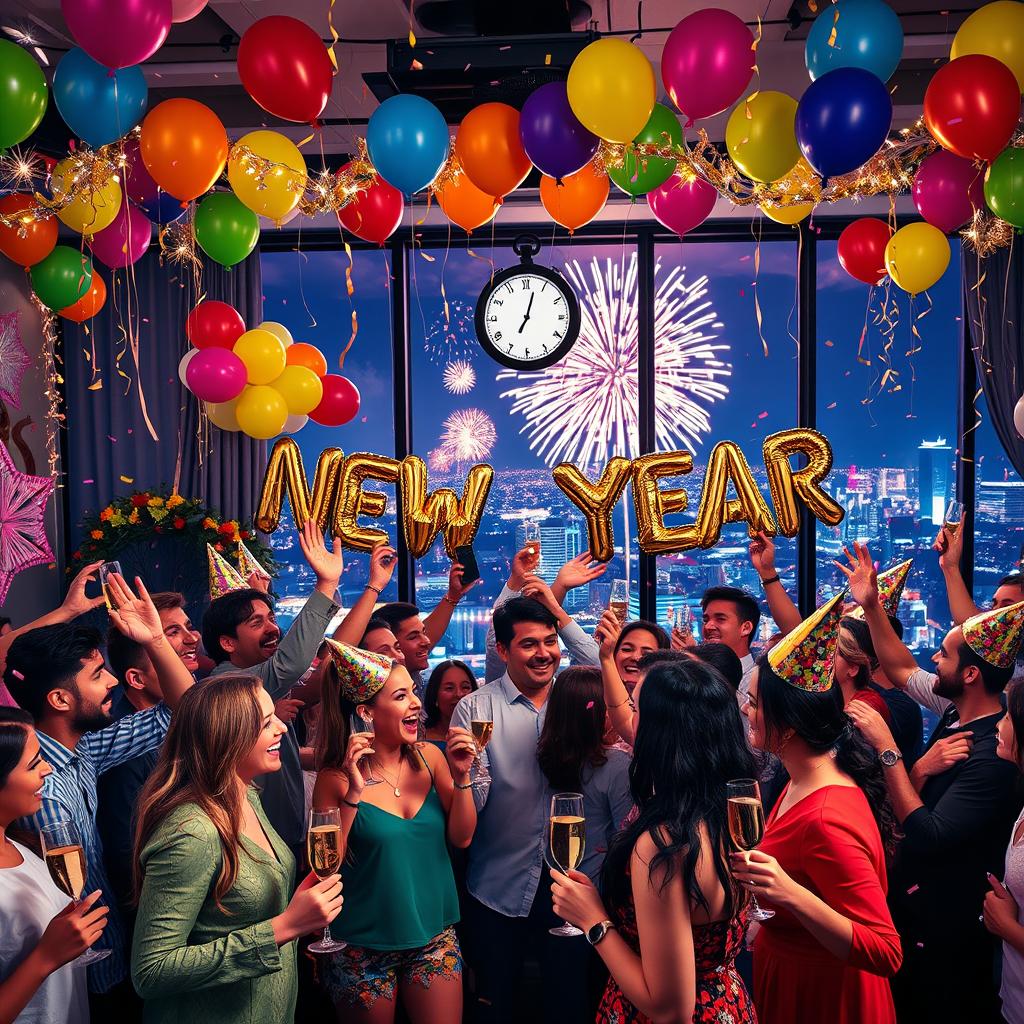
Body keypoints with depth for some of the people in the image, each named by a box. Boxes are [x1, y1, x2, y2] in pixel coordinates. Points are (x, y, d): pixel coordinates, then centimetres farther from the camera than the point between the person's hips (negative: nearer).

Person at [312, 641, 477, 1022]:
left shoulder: (429, 757, -4)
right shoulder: (337, 777, -15)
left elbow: (462, 837, 0)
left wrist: (461, 776, -15)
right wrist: (353, 795, -26)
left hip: (434, 936, 3)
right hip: (364, 947, -3)